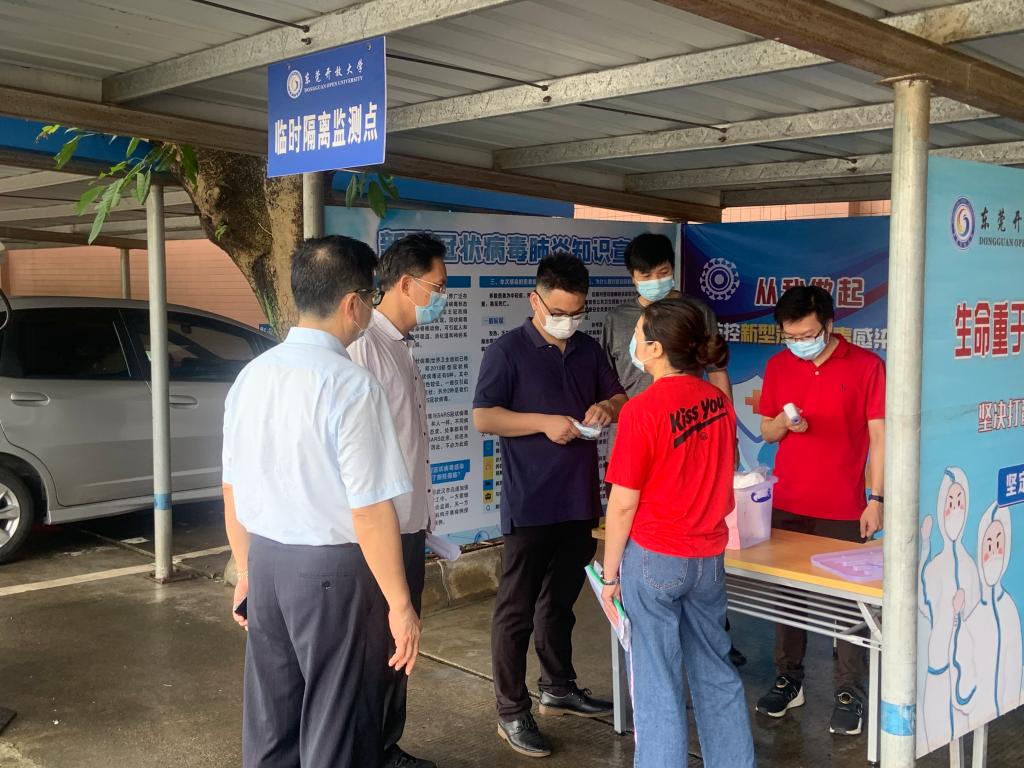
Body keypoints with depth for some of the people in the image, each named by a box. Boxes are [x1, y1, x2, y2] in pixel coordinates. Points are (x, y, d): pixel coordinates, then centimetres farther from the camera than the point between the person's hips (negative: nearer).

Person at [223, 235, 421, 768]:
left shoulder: (252, 376, 3)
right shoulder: (351, 386, -18)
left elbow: (232, 490, 10)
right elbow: (369, 511, -19)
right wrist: (399, 605, -11)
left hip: (266, 563, 7)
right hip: (334, 571, -7)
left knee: (270, 723, 18)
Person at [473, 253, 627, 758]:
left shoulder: (588, 350, 10)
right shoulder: (508, 351, -8)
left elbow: (621, 399, 18)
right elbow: (483, 417, -12)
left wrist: (607, 407, -6)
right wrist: (545, 422, -22)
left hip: (579, 499, 6)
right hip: (529, 503, -6)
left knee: (560, 600, 20)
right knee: (516, 609, 1)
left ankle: (559, 688, 35)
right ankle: (512, 712, 9)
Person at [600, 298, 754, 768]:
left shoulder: (643, 410, -17)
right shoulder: (718, 402, 1)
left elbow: (623, 504, -13)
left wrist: (610, 573, -4)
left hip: (653, 559, -6)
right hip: (709, 558, 6)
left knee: (658, 684, 5)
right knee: (716, 672, 18)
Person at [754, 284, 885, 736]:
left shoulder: (866, 365, -7)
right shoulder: (778, 366, 5)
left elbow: (879, 436, -5)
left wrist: (876, 500, -9)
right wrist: (783, 422, -12)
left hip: (843, 511, -4)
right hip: (787, 506, 4)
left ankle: (849, 694, 15)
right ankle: (789, 681, 25)